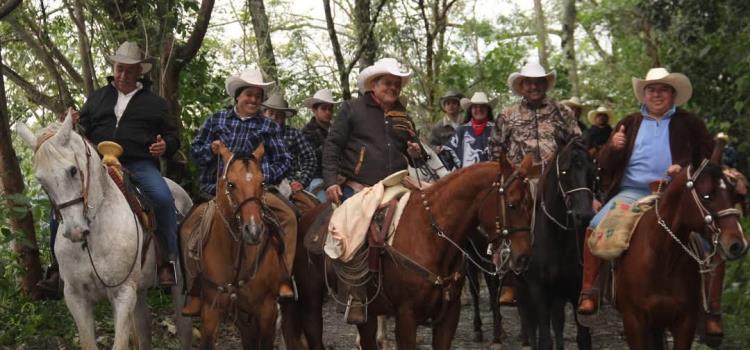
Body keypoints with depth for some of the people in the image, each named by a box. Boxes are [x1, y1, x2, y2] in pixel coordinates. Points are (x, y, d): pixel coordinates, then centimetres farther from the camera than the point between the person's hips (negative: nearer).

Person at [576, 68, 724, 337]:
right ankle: (588, 292, -13)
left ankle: (712, 310, -10)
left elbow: (709, 160, 9)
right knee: (596, 227, -23)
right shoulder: (629, 124, 19)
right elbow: (604, 165, 17)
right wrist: (612, 147, -6)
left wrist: (686, 170, -12)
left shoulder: (690, 124, 14)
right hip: (632, 193, 1)